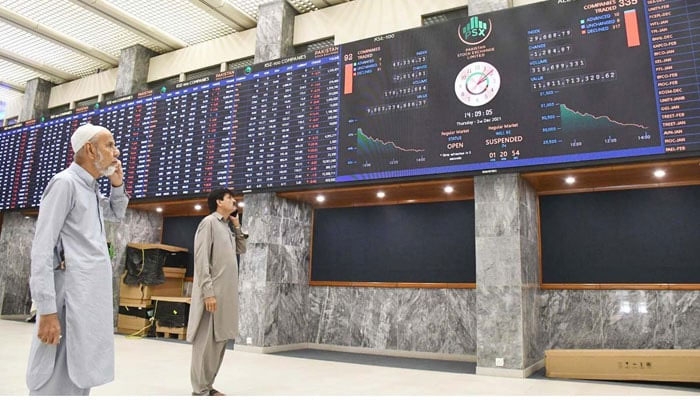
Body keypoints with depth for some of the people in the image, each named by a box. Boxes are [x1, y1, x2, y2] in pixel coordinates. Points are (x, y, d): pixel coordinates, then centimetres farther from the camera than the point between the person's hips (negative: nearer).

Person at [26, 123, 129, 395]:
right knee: (58, 382, -4)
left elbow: (117, 214, 33)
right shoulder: (65, 182, -10)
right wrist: (47, 309, -21)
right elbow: (42, 247, -16)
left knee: (79, 377, 14)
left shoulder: (91, 189, 15)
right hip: (71, 299, -9)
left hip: (92, 299, 9)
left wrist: (118, 184, 13)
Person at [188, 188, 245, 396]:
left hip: (226, 293, 9)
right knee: (206, 341, -4)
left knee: (219, 340, 10)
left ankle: (207, 386, 19)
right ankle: (200, 390, 3)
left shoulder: (226, 227, 18)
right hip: (213, 293, -8)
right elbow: (201, 259, -14)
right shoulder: (209, 222, -6)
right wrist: (208, 291, -21)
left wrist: (237, 227, 15)